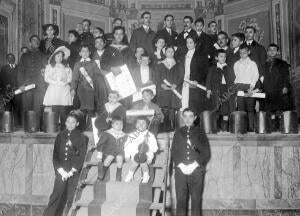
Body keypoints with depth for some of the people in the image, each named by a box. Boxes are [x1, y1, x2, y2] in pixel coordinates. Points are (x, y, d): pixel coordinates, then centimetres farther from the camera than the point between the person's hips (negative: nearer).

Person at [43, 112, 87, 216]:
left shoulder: (81, 137, 3)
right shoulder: (60, 136, 10)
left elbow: (82, 157, -2)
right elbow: (55, 156, 8)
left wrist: (71, 172, -8)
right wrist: (61, 171, -4)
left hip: (74, 173, -2)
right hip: (61, 173, 2)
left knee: (71, 199, -3)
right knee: (56, 197, -2)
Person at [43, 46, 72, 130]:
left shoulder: (66, 67, 19)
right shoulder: (49, 66, 15)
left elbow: (69, 78, 10)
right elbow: (46, 78, 4)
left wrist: (65, 82, -10)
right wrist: (57, 82, -7)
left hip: (64, 90, 1)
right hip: (53, 90, -1)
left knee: (64, 112, -8)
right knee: (54, 111, -10)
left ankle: (63, 129, -6)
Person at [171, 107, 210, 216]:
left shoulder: (200, 132, 12)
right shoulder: (178, 132, 17)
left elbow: (206, 152, 5)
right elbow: (173, 152, 11)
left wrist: (195, 165, -7)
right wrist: (181, 165, -4)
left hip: (196, 170, -1)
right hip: (181, 170, 1)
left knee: (196, 200, -6)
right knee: (180, 200, -3)